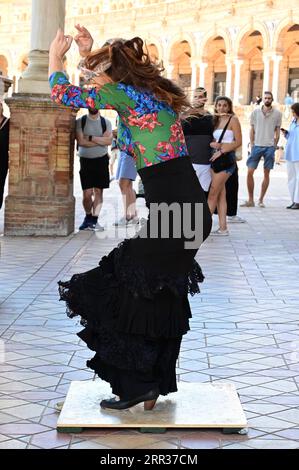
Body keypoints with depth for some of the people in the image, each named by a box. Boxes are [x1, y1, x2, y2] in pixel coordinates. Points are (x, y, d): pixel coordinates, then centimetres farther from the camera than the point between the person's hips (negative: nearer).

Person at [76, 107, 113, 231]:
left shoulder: (106, 122, 7)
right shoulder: (80, 122, 2)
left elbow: (109, 140, -8)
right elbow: (81, 141, -11)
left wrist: (90, 138, -13)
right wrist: (101, 140, -9)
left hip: (101, 160, 1)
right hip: (86, 160, -1)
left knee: (98, 191, -1)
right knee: (87, 193, -3)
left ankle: (94, 220, 3)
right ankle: (88, 216, 20)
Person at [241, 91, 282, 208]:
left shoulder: (277, 114, 4)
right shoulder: (256, 112, 4)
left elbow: (277, 131, 9)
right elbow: (252, 129, 9)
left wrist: (274, 145, 3)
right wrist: (252, 144, 4)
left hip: (269, 147, 0)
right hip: (257, 146, 0)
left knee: (266, 173, 3)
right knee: (250, 172, -5)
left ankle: (261, 200, 12)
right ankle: (250, 200, 4)